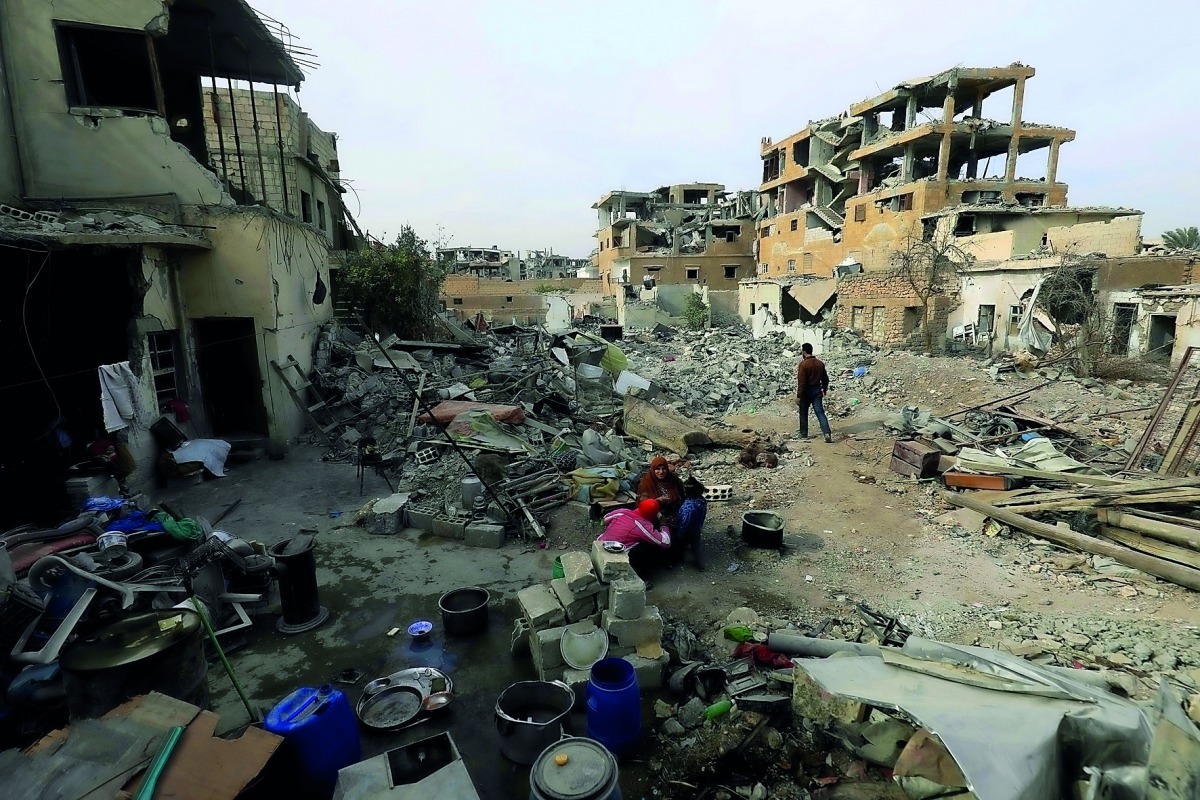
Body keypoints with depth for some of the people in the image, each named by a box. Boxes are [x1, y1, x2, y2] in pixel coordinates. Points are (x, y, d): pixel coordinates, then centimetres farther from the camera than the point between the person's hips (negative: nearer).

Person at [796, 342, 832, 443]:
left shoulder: (803, 364, -15)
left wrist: (798, 396, -16)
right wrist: (824, 390, 25)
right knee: (820, 413, 1)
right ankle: (827, 433, -13)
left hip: (806, 391, -5)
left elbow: (801, 382, -18)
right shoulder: (820, 363, 5)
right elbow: (825, 379, 11)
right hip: (817, 390, 5)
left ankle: (804, 434, 21)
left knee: (803, 414, 11)